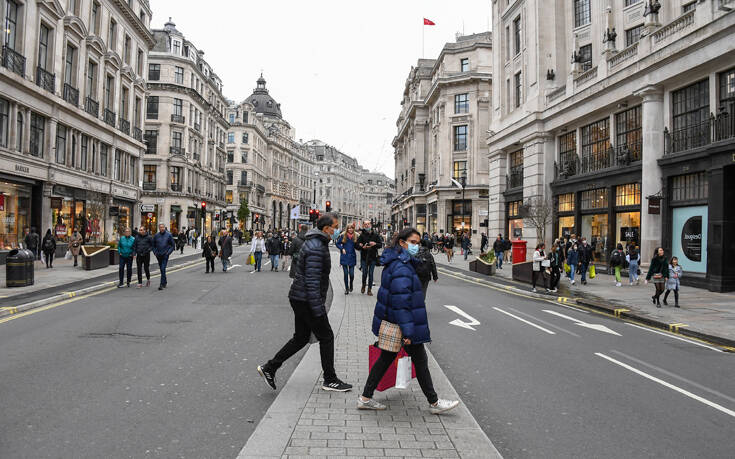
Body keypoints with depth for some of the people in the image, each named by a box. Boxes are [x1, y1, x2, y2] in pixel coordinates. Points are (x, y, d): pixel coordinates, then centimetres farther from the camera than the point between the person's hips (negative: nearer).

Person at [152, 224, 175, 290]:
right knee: (161, 269, 12)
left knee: (163, 269, -13)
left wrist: (169, 252, -8)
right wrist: (155, 252, 3)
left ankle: (162, 284, -12)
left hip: (165, 255, -4)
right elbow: (153, 245, 15)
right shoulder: (156, 235, 4)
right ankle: (165, 282, 29)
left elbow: (173, 245, 1)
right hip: (158, 255, 4)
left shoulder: (169, 235, -4)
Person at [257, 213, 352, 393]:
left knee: (301, 338, 16)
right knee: (326, 337, 2)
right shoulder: (316, 248, -20)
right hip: (306, 300, -10)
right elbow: (312, 281, -25)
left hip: (300, 298, 10)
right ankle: (330, 380, 14)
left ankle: (269, 368, 20)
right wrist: (318, 309, -24)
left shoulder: (315, 243, 13)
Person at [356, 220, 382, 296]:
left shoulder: (375, 235, 5)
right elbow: (357, 245, -2)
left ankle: (369, 289, 13)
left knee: (371, 274, 3)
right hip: (364, 257, -1)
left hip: (373, 258, 1)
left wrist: (375, 244, -12)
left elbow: (380, 244, 8)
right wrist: (362, 247, -21)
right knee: (364, 273, 3)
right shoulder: (362, 235, 0)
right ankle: (363, 285, 30)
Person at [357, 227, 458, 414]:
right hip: (400, 323, -10)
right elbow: (401, 301, -25)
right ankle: (434, 402, 18)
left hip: (389, 322, 10)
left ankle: (365, 398, 21)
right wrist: (407, 331, -24)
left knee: (386, 358, 15)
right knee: (420, 361, 4)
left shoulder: (396, 262, 11)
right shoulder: (401, 267, -22)